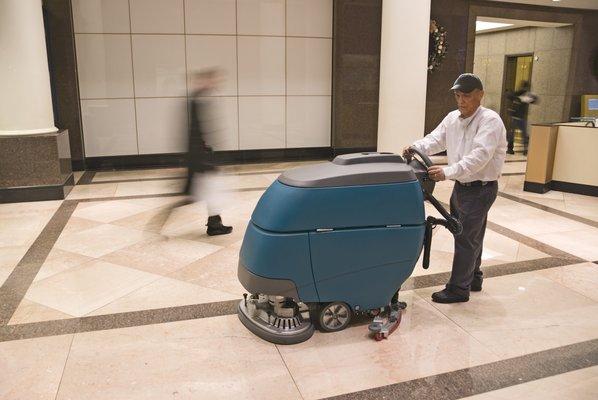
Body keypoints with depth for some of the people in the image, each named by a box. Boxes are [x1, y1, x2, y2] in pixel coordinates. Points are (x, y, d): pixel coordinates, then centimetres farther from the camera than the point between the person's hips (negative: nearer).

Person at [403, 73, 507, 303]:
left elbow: (479, 156, -30)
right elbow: (435, 140, 2)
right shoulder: (452, 118, 6)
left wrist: (448, 172, -40)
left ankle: (458, 289, 8)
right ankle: (473, 279, 35)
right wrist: (415, 148, -19)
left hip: (480, 189, -8)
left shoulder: (490, 121, -19)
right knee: (470, 237, 19)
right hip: (461, 186, 8)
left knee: (465, 239, -3)